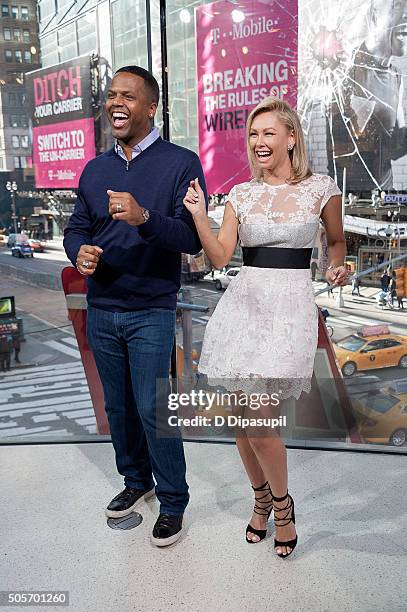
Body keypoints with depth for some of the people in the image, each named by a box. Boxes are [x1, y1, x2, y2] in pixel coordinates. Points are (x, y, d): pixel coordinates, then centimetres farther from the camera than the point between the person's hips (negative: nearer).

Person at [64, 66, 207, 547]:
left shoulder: (181, 163, -6)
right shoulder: (95, 169, 11)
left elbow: (192, 239, -14)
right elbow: (76, 229, 11)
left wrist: (144, 217, -32)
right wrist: (80, 252, -12)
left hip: (150, 313, -5)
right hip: (100, 310, 5)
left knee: (153, 409, -2)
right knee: (117, 407, 16)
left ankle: (173, 500, 19)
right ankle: (136, 480, 37)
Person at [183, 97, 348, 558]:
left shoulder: (321, 188, 2)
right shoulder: (241, 194, 8)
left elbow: (336, 240, 17)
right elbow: (220, 256, 1)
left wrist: (337, 268, -3)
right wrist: (198, 216, -12)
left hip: (291, 304, -3)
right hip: (242, 303, 4)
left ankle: (282, 504, 20)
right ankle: (261, 498, 34)